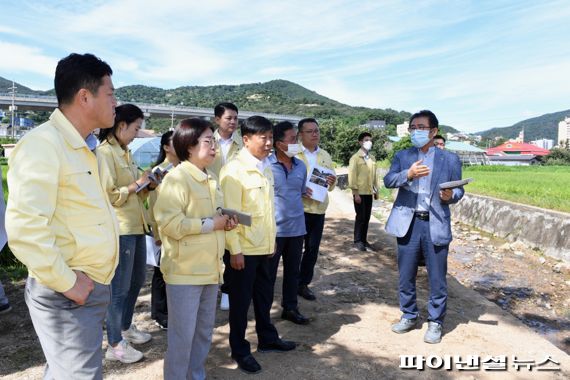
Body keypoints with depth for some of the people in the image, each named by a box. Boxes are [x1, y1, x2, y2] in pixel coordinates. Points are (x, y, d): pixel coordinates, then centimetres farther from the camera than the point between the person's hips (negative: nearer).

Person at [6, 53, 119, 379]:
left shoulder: (81, 149, 14)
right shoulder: (43, 144, -17)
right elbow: (25, 228, -26)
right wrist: (67, 283, -19)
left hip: (93, 289, 9)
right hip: (68, 295, -9)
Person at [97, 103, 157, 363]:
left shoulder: (125, 152, 14)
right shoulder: (104, 152, -13)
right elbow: (106, 196, -20)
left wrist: (149, 185, 2)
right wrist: (136, 186, -14)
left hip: (136, 226, 9)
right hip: (119, 229, -9)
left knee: (138, 279, 20)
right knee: (120, 287, 2)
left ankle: (126, 326, 39)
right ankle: (115, 344, 18)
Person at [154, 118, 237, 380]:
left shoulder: (210, 179, 13)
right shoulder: (176, 178, -15)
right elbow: (170, 223, -25)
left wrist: (226, 221, 3)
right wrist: (211, 224, -18)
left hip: (210, 268, 9)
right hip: (185, 270, -8)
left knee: (204, 330, 19)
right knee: (182, 335, 4)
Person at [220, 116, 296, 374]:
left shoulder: (266, 168, 9)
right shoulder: (234, 169, -15)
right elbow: (230, 213, -17)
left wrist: (272, 240, 15)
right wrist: (235, 250, -18)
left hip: (263, 246, 7)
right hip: (244, 248, -7)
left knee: (264, 295, 20)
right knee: (241, 300, 8)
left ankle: (267, 339, 38)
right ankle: (240, 350, 25)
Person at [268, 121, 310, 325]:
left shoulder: (301, 166, 6)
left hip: (297, 228, 5)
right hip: (274, 229, -5)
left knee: (293, 271, 16)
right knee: (268, 273, 8)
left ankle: (290, 308, 32)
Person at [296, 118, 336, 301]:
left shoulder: (325, 156, 11)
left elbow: (330, 186, 12)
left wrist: (332, 182, -10)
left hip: (318, 210, 5)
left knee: (312, 249, 11)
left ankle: (303, 284, 24)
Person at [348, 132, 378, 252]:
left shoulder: (372, 158, 10)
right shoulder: (355, 158, -7)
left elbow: (374, 174, 15)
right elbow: (352, 176, -11)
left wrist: (375, 189, 11)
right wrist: (356, 193, -14)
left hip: (369, 192, 5)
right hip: (360, 192, -5)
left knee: (367, 217, 9)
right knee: (360, 217, -1)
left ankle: (364, 240, 20)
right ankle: (358, 241, 11)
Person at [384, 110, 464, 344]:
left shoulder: (450, 159, 6)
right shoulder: (402, 156, 8)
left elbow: (459, 190, 9)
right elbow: (388, 181, -8)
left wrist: (450, 196, -14)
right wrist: (408, 174, -26)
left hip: (435, 225, -1)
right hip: (408, 223, 2)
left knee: (437, 278, 6)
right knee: (406, 276, 12)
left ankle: (435, 323, 23)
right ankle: (409, 316, 31)